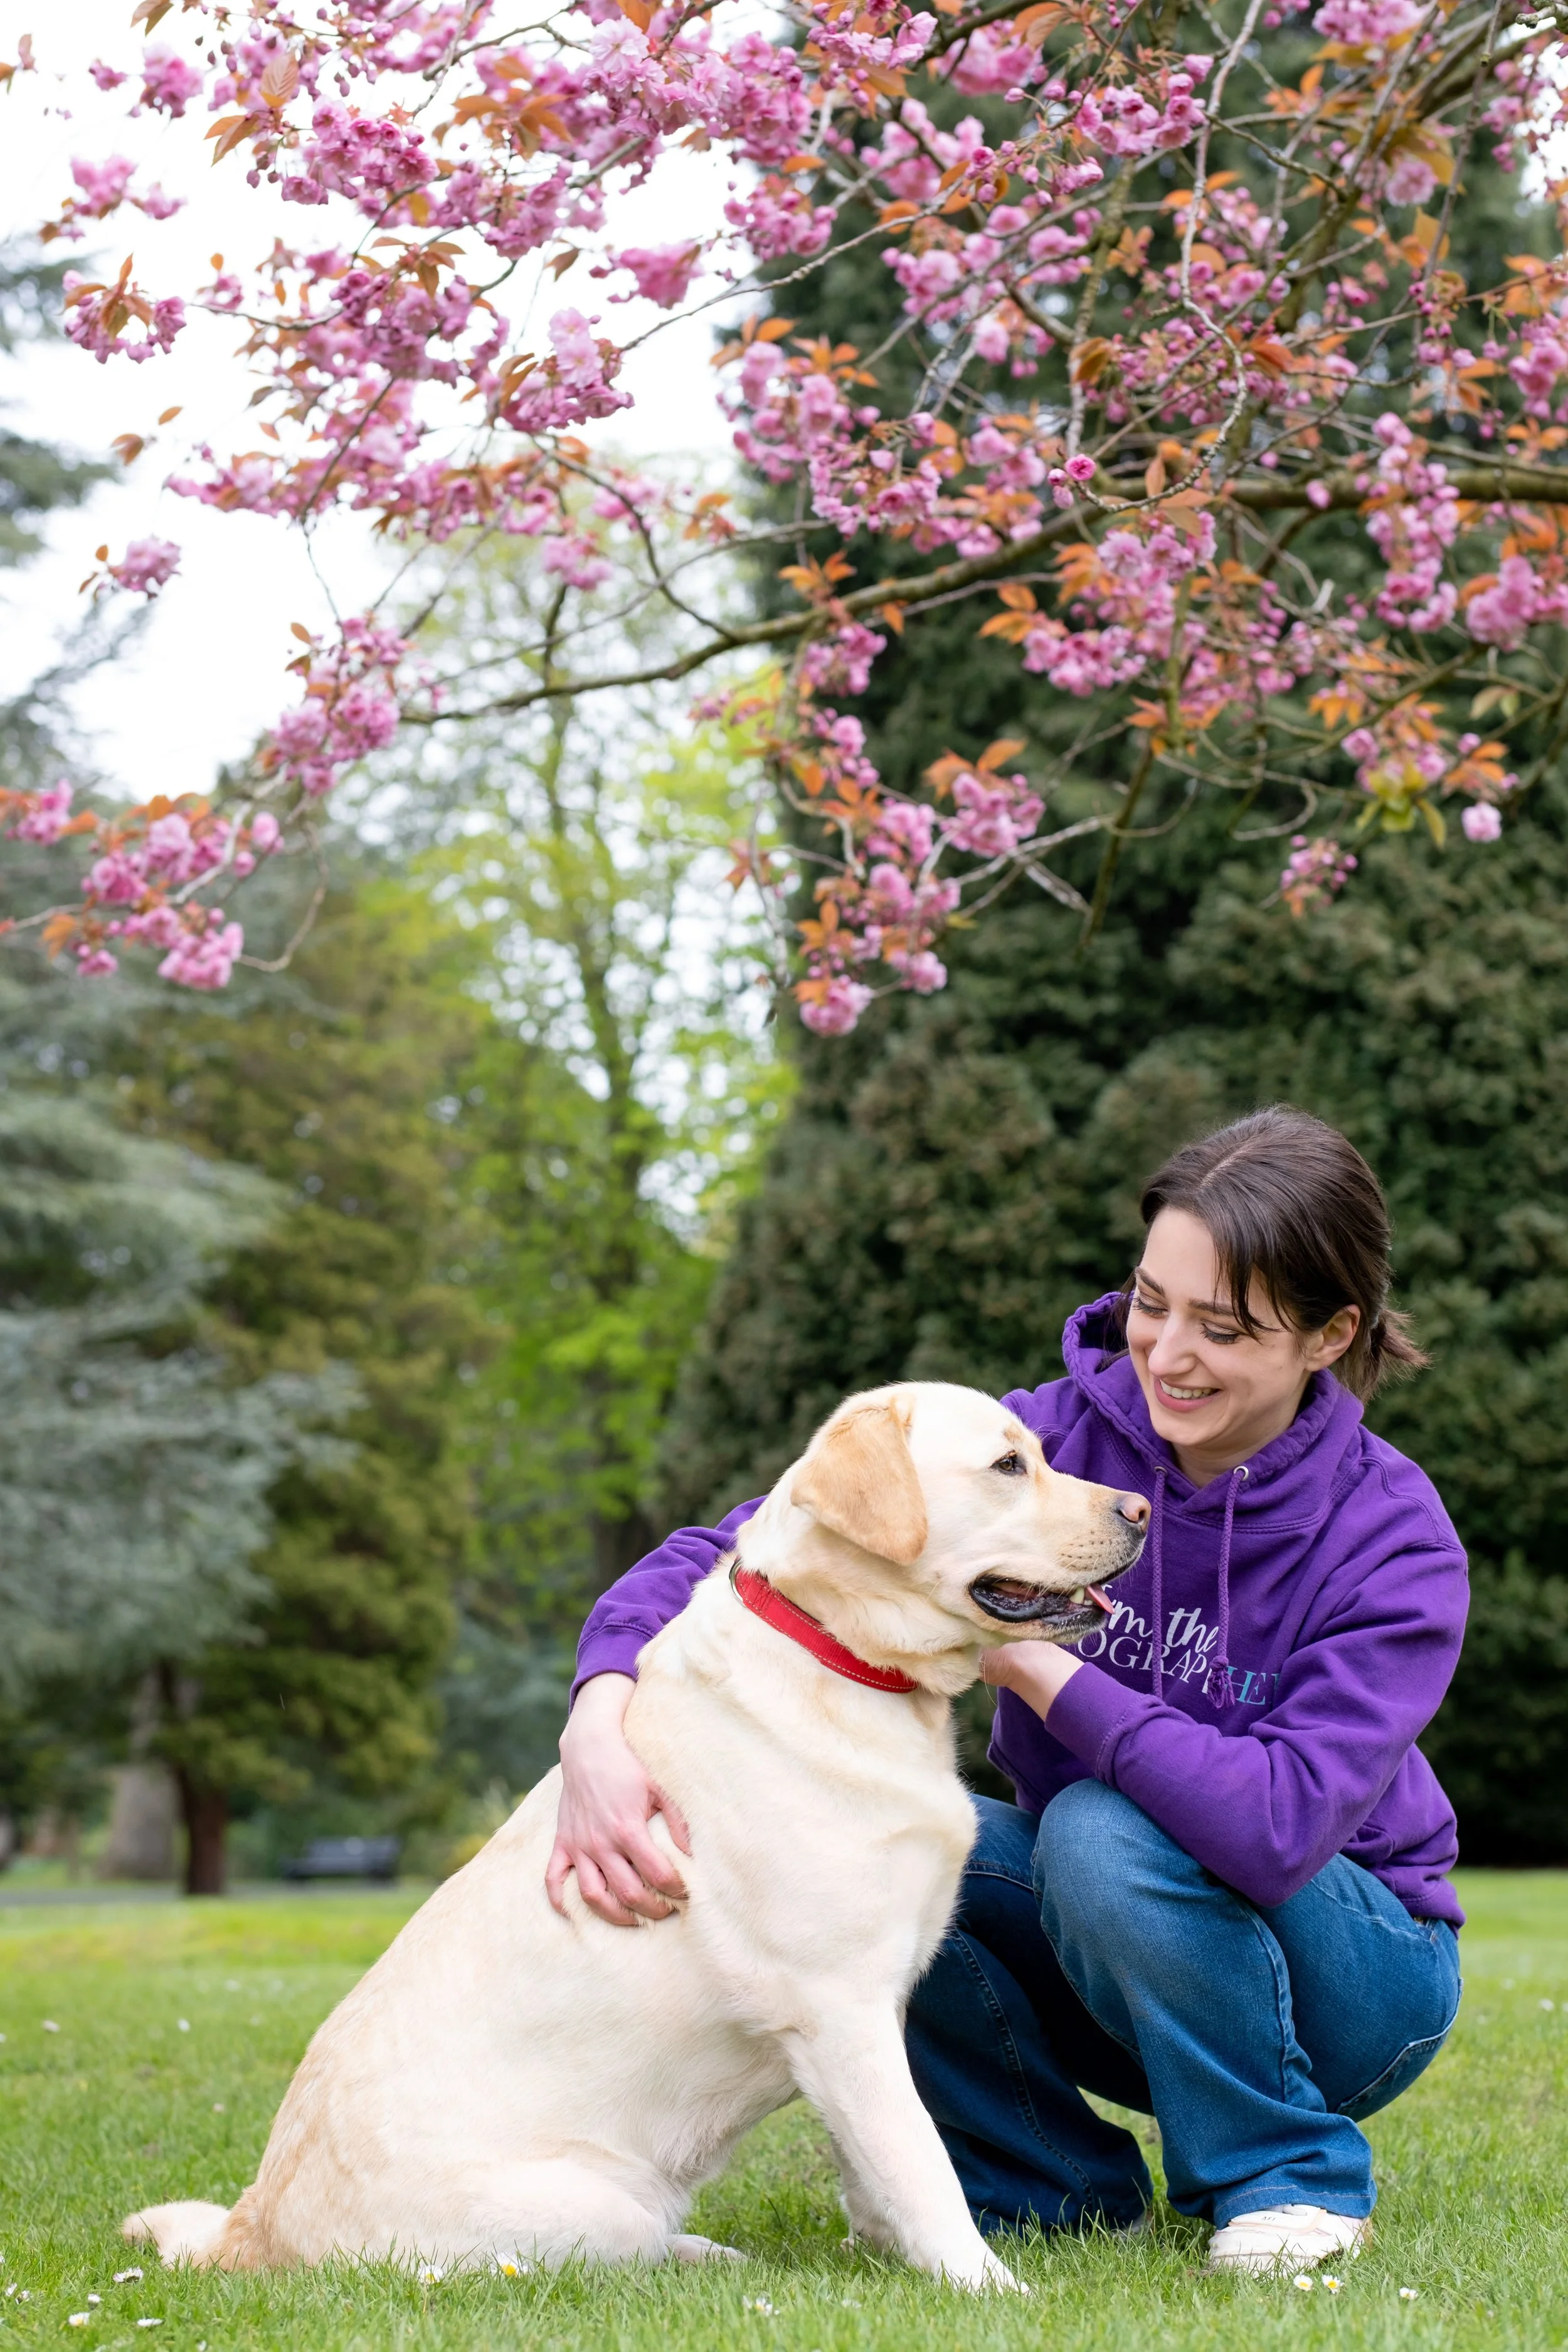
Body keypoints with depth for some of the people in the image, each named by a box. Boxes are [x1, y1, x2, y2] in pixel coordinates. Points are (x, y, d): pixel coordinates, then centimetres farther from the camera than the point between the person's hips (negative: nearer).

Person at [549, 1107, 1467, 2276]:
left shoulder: (1394, 1541, -21)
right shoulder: (1052, 1437, -13)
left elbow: (1277, 1827, -36)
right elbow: (743, 1547, -18)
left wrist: (1034, 1663, -31)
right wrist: (601, 1717, -38)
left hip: (1349, 1975, -4)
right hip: (1097, 1941, 4)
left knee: (1100, 1831, -34)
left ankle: (1289, 2172, -9)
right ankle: (1057, 2188, -2)